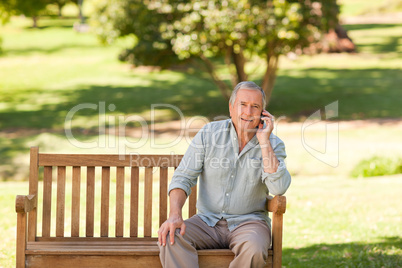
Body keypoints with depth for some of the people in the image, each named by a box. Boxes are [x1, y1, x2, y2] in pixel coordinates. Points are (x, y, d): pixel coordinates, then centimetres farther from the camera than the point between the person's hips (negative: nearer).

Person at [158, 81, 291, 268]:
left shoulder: (273, 144, 0)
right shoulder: (209, 133, 2)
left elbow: (279, 188, -18)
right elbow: (183, 177, -2)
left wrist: (264, 141, -17)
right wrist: (175, 215, -20)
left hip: (248, 222, -1)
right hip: (207, 221, 2)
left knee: (253, 249, -36)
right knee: (170, 238, -27)